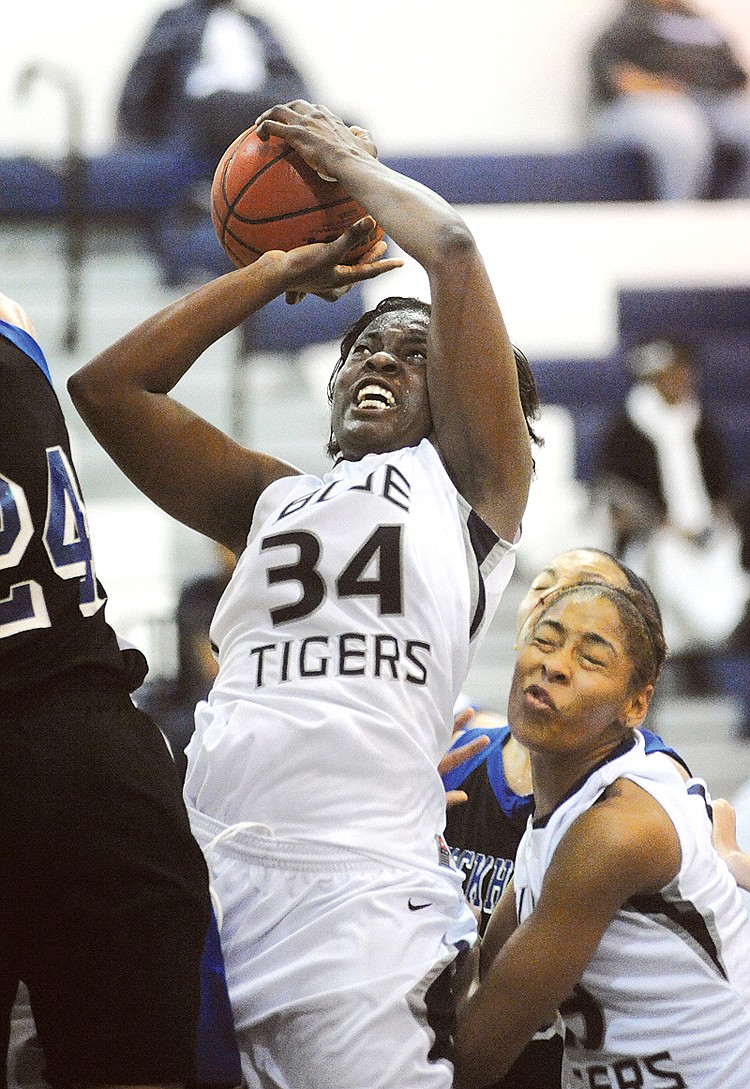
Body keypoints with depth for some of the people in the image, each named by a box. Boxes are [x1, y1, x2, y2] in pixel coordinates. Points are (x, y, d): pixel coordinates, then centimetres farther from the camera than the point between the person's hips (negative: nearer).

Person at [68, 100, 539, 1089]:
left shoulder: (468, 482, 12)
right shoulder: (272, 501, 25)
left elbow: (450, 247, 3)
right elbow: (106, 385, 22)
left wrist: (349, 162, 21)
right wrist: (280, 272, 27)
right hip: (206, 878, 4)